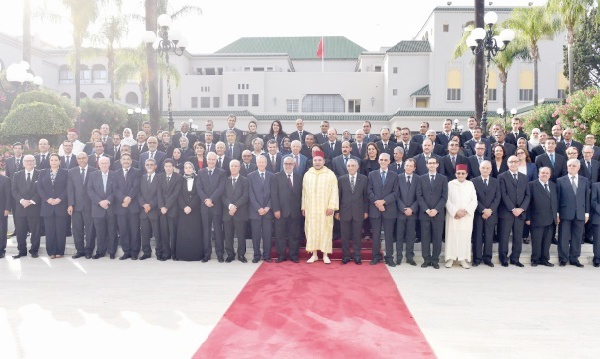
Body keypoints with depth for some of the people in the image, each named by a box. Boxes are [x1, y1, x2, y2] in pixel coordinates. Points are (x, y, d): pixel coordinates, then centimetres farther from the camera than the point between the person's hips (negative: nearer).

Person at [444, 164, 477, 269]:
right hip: (453, 215, -2)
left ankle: (463, 259, 7)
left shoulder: (470, 184, 7)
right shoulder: (450, 184, 2)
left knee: (465, 236, 2)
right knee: (452, 236, -1)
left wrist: (465, 211, -10)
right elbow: (447, 200, -3)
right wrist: (456, 211, -13)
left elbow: (474, 201, 3)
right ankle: (450, 258, 5)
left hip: (467, 216, 2)